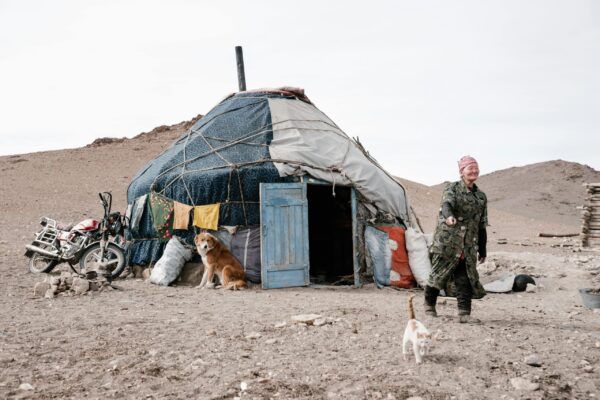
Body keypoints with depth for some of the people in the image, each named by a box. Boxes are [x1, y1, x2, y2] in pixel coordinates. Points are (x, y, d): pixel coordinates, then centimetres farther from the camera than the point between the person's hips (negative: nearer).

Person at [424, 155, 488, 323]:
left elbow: (482, 226, 20)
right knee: (439, 274, 4)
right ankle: (429, 305, 23)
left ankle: (464, 314, -1)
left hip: (468, 247, 4)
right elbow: (447, 204, -23)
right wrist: (449, 216, -46)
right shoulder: (452, 189, 0)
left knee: (465, 280, -2)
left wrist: (482, 250, 19)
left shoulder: (481, 196, 16)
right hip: (447, 242, -4)